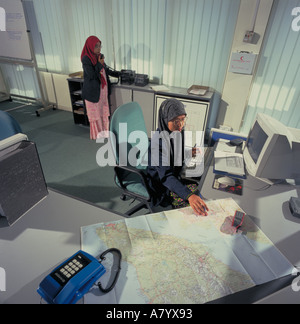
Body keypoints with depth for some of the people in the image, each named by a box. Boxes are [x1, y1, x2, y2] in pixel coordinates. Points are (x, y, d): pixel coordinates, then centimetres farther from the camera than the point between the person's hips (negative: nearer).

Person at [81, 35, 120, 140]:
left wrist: (119, 74, 13)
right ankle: (97, 133, 19)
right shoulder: (86, 59, -16)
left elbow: (106, 70, 17)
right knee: (95, 112, 5)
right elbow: (92, 75, -21)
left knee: (103, 110, 14)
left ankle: (104, 130, 29)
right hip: (93, 91, -7)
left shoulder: (99, 56, 6)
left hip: (103, 89, 7)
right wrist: (99, 64, -20)